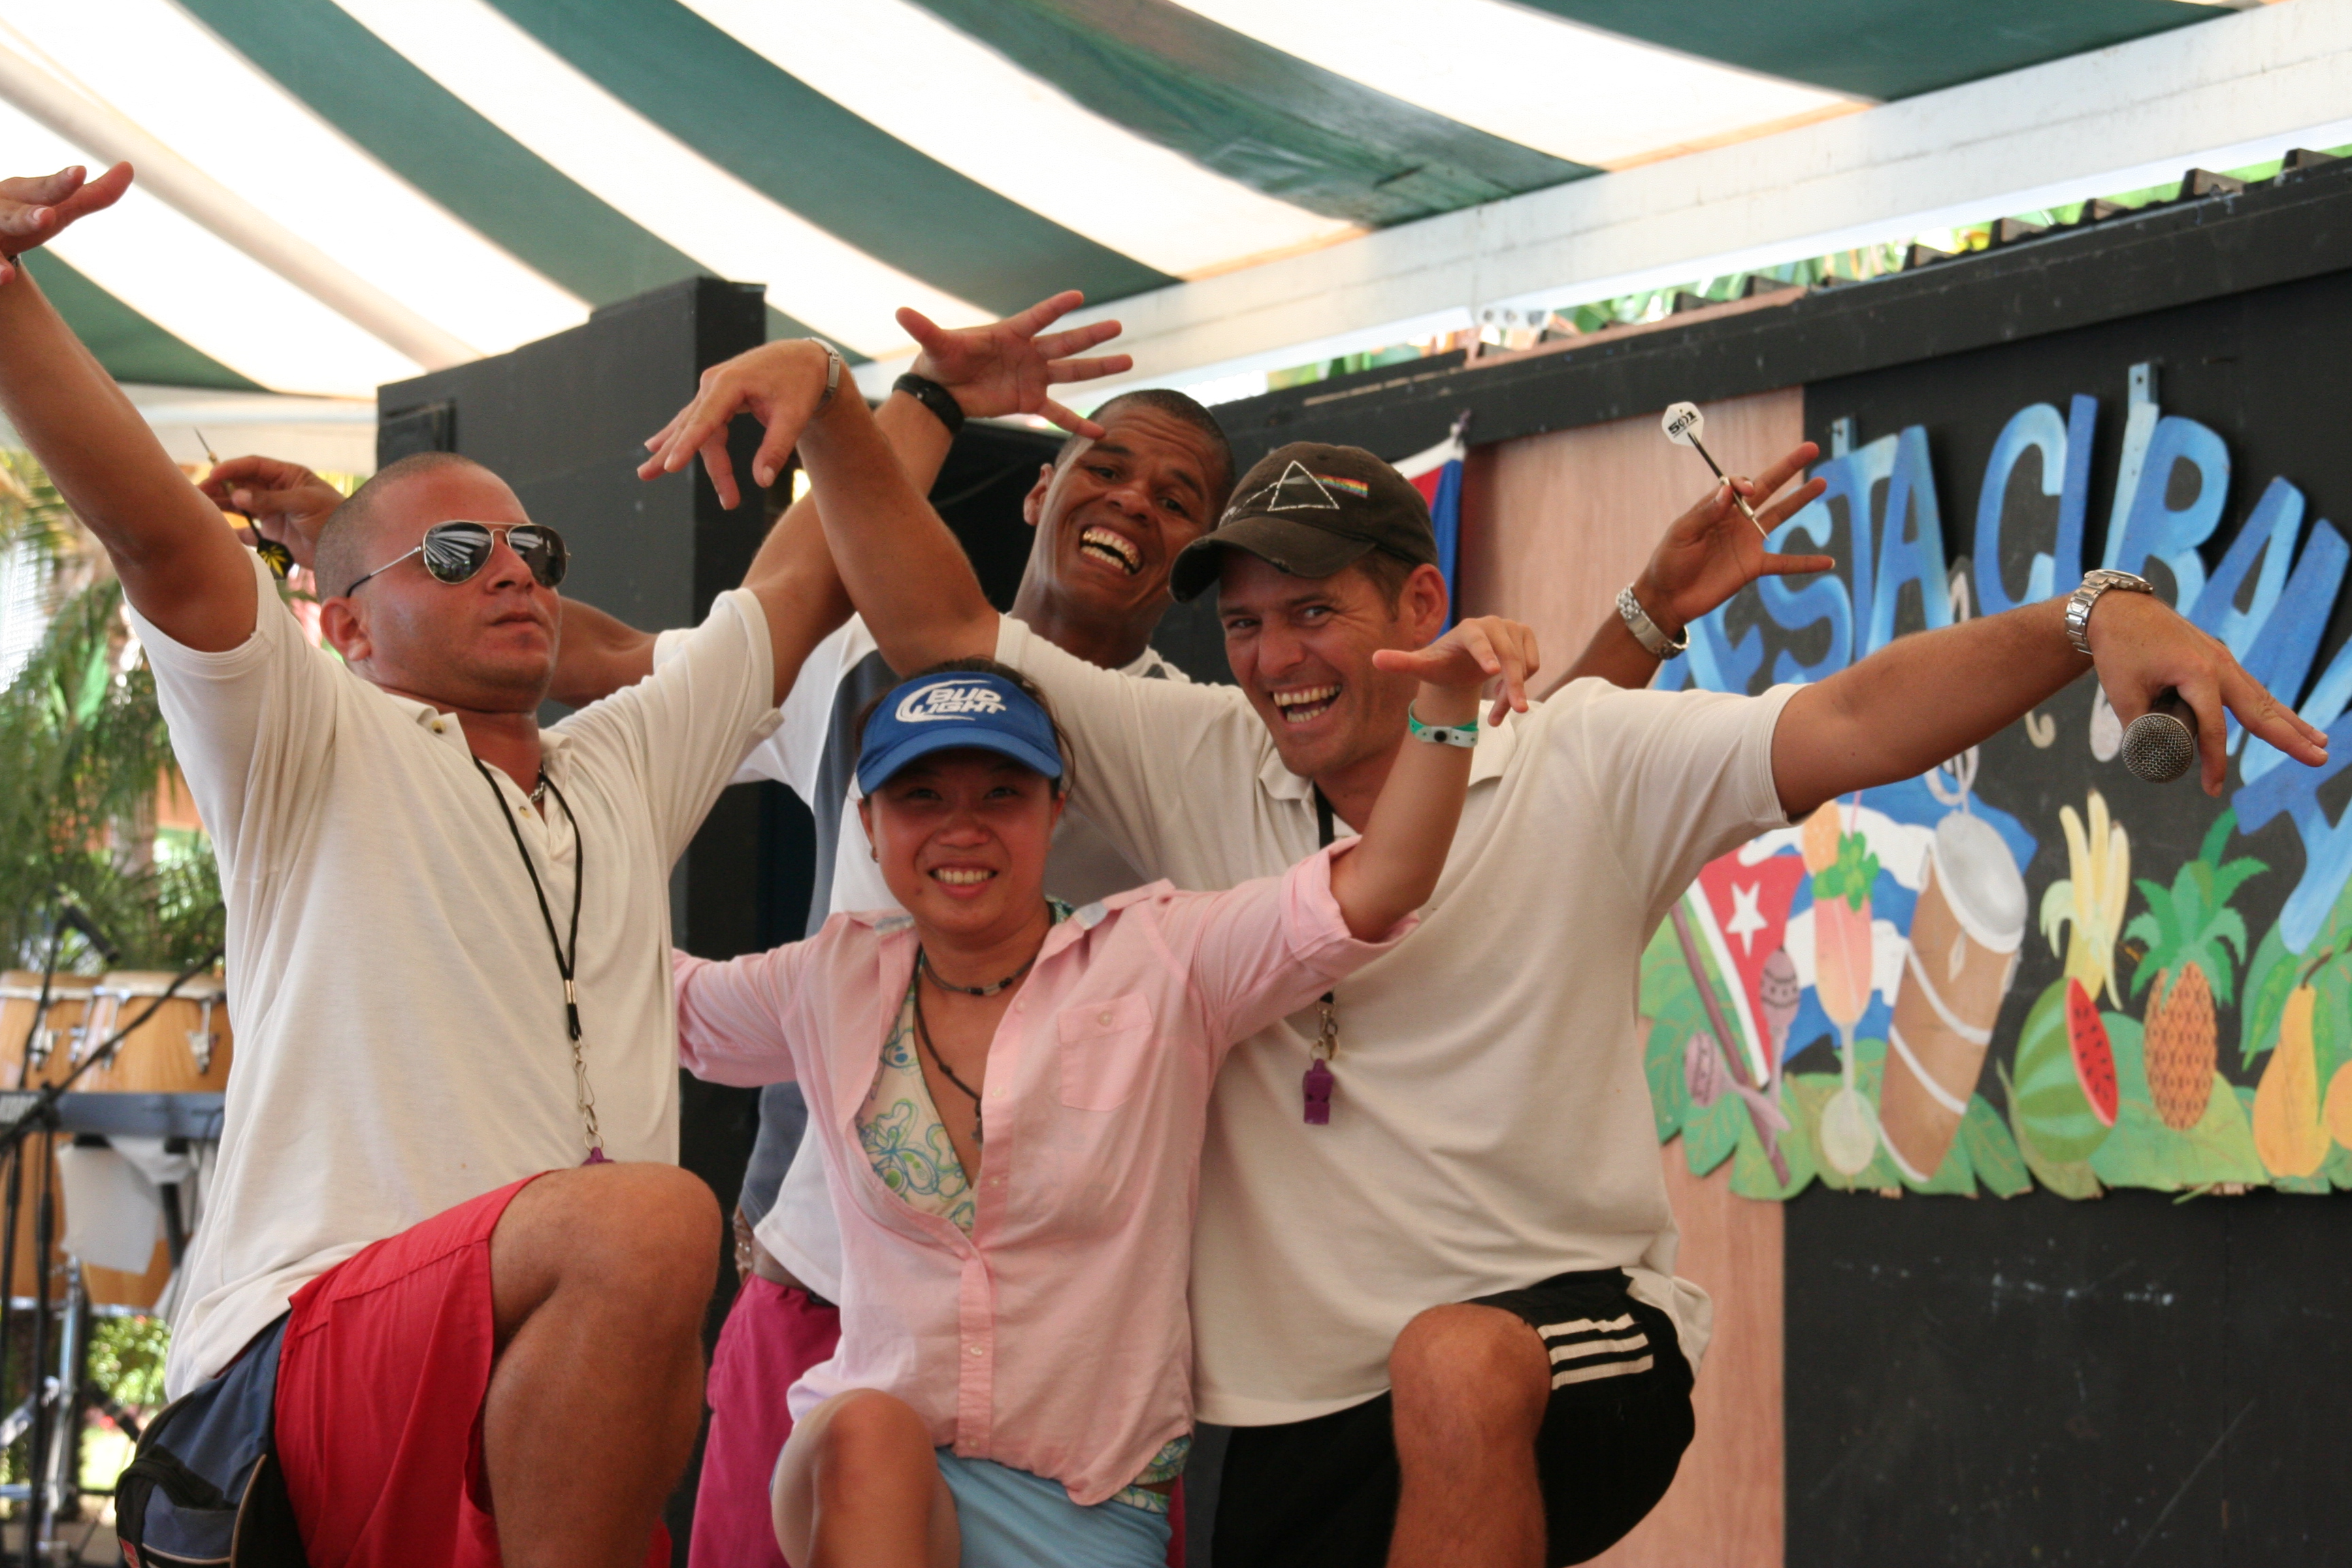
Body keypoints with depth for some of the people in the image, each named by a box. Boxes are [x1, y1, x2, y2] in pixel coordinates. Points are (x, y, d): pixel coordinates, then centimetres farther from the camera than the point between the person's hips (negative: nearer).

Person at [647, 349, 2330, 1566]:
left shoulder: (1582, 762, -3)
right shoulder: (1198, 770, 5)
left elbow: (1847, 725, -16)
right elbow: (940, 628, 2)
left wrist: (2090, 621, -32)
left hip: (1578, 1339, -4)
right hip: (1302, 1410, 4)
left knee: (1456, 1365, -36)